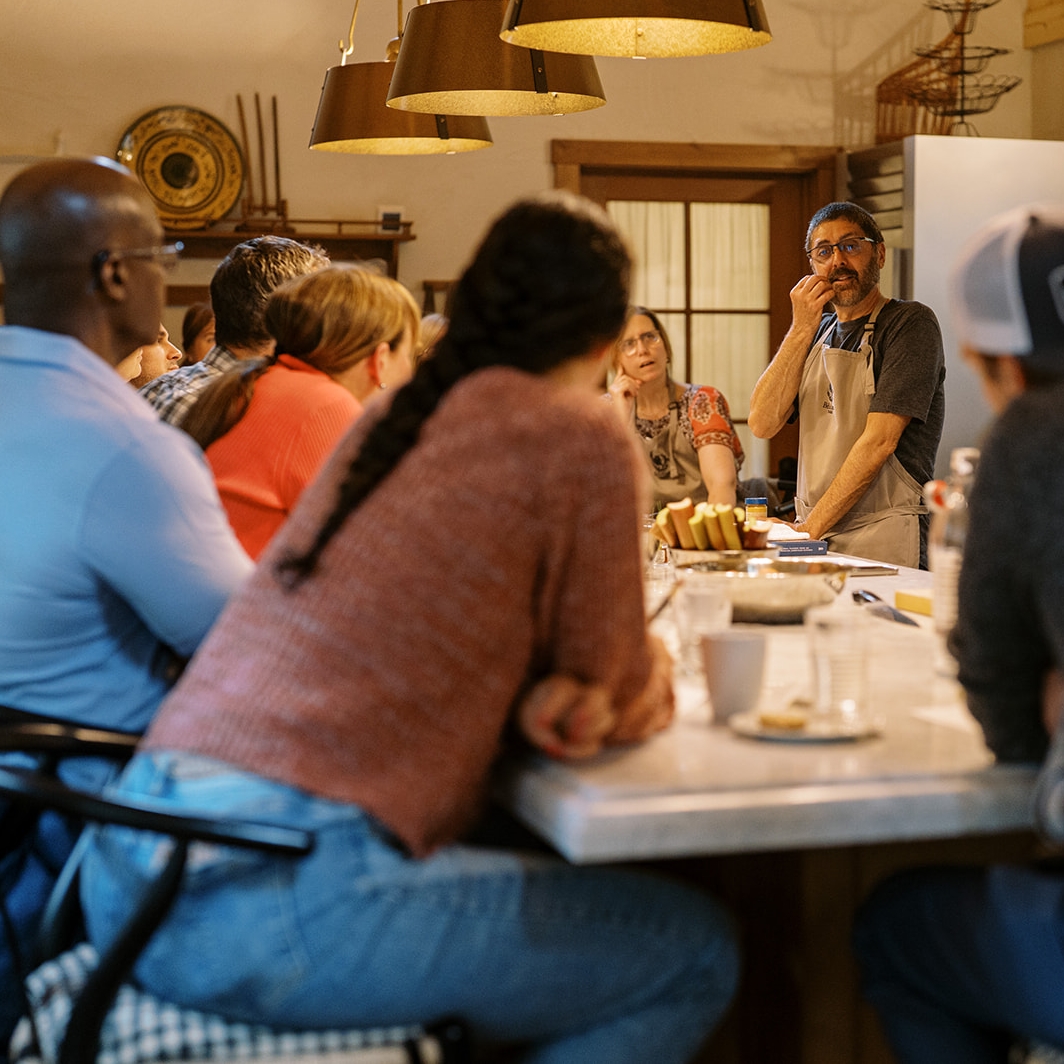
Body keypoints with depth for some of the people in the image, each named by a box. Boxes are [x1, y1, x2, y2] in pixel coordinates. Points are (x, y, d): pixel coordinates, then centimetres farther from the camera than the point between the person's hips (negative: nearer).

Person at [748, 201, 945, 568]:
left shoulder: (910, 323, -2)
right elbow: (762, 424, 4)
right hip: (814, 537, 5)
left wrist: (811, 528, -14)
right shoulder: (818, 332, 18)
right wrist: (801, 331, -3)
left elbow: (879, 442, -11)